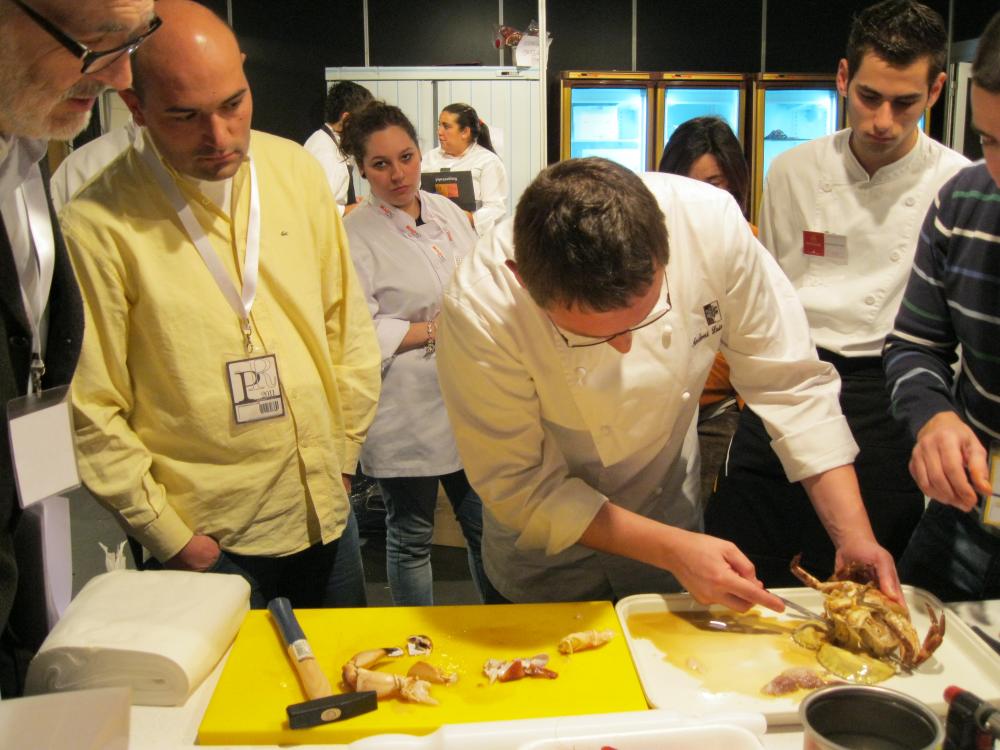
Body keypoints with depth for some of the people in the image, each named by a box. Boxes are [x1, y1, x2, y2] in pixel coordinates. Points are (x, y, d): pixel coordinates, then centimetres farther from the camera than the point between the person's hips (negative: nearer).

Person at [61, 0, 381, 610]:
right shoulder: (97, 224, -15)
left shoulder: (297, 170, 0)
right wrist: (168, 536, -10)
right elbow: (92, 410, -11)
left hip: (324, 514, 5)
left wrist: (345, 453, 7)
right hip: (208, 540, -4)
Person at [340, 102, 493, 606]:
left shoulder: (447, 211, 7)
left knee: (484, 526, 18)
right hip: (406, 415, -6)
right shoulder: (356, 236, -12)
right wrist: (438, 329, -16)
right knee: (411, 538, 11)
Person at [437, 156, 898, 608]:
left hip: (669, 509, 2)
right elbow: (521, 488, -24)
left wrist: (854, 535, -23)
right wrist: (671, 549, -30)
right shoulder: (478, 310, -35)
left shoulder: (711, 222, -29)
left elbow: (790, 382, -17)